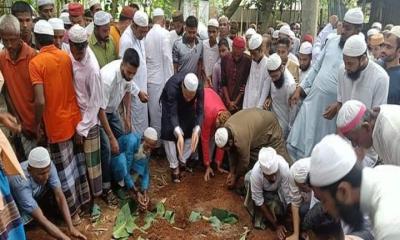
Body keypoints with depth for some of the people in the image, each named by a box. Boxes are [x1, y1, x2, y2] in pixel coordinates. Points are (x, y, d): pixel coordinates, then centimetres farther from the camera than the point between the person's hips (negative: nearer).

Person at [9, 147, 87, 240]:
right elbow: (40, 219, -44)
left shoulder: (47, 166, -30)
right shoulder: (21, 183, -43)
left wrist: (71, 228, -34)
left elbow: (59, 196, -28)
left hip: (34, 197, 4)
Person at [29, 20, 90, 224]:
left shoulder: (36, 63, -17)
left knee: (63, 169, 8)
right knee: (77, 162, 21)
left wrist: (37, 125, -7)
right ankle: (83, 199, 37)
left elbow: (40, 101, -21)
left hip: (56, 124, -5)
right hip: (75, 118, 6)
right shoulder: (66, 56, 0)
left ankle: (73, 212, 20)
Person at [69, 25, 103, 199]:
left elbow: (95, 103, -20)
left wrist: (82, 128, -15)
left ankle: (96, 192, 33)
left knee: (91, 158, 11)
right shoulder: (73, 56, -8)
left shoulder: (92, 69, -27)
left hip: (89, 118, -6)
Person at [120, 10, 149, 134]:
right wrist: (138, 92, -21)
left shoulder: (140, 36, 3)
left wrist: (143, 89, 12)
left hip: (142, 86, 8)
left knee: (143, 121, 18)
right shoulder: (126, 40, -22)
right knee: (136, 124, 2)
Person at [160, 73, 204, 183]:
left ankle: (182, 161, 12)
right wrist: (179, 134, -58)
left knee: (192, 130, -9)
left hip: (187, 106, 3)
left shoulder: (199, 89, -35)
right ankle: (174, 166, -5)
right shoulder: (172, 87, -43)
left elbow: (200, 112, -32)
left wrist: (196, 130, -50)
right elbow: (172, 114, -43)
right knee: (169, 132, -19)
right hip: (170, 103, -3)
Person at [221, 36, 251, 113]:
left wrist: (236, 101, -6)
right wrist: (228, 101, -5)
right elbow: (223, 82, -1)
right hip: (226, 101, 2)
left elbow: (246, 84, -7)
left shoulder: (248, 61, -10)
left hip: (241, 101, -2)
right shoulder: (225, 59, -2)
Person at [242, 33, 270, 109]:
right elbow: (247, 87, 6)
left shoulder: (267, 65, -13)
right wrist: (245, 107, 1)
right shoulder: (251, 63, 4)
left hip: (260, 108, -5)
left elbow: (265, 91, -12)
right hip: (248, 106, 5)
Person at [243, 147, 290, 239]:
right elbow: (259, 201, -26)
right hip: (263, 190, 0)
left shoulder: (284, 168, -42)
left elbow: (289, 197, -33)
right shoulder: (255, 173, -40)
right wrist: (276, 225, -24)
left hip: (278, 188, 0)